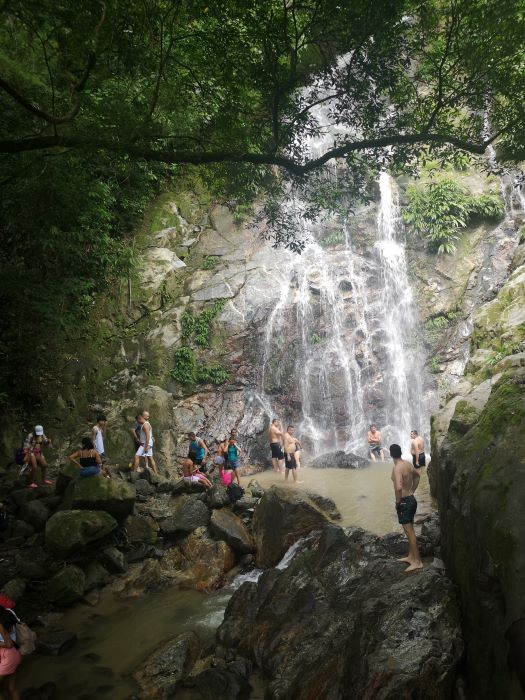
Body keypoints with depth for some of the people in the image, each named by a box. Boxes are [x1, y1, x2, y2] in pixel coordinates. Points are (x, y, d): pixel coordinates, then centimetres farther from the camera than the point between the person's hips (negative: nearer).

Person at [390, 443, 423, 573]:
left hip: (404, 502, -9)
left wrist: (397, 502, -18)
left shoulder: (397, 468, -21)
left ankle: (417, 562, 3)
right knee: (410, 530, 18)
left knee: (409, 532, -3)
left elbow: (399, 487, -33)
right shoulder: (408, 464, 5)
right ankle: (411, 556, 29)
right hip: (411, 499, 9)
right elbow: (417, 475, 25)